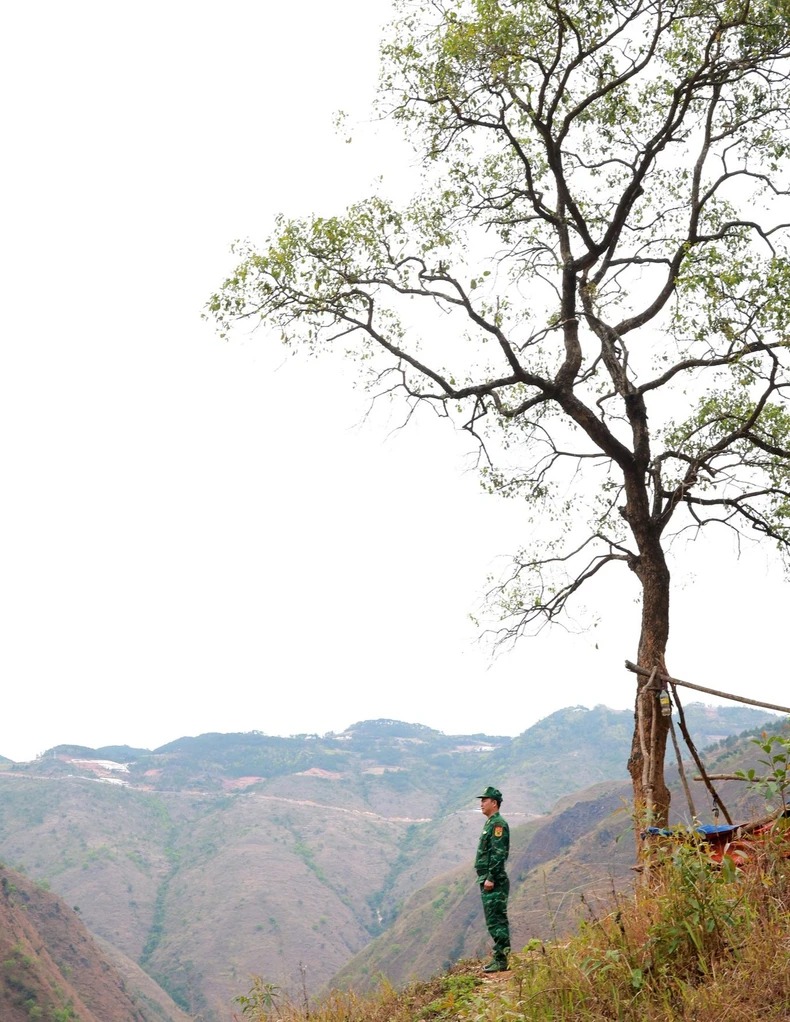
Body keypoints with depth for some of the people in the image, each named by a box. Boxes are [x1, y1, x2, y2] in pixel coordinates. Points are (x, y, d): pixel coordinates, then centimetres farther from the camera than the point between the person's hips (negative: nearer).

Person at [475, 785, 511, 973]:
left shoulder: (498, 824, -13)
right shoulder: (490, 823, 18)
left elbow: (498, 854, -21)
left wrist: (491, 878, -23)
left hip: (494, 882, -10)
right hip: (487, 881, 10)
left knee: (496, 921, -8)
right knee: (496, 921, 13)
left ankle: (501, 960, -5)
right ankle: (500, 958, 18)